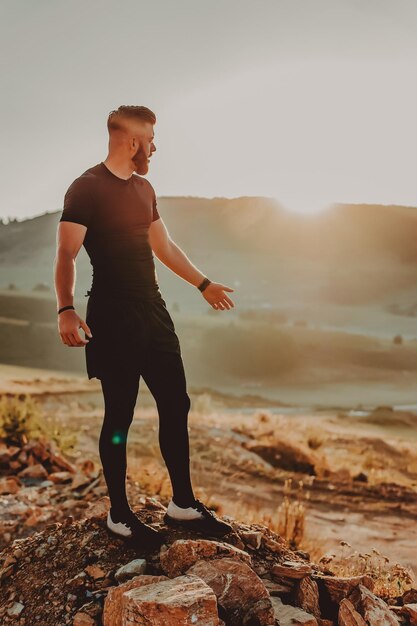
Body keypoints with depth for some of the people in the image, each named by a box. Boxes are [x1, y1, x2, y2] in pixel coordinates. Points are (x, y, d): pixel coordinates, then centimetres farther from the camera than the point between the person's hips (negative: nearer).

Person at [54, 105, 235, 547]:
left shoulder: (144, 188, 15)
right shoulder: (86, 188, -8)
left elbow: (164, 246, 24)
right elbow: (66, 255, -16)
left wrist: (203, 284, 28)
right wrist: (65, 309, -30)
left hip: (153, 311, 7)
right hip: (114, 317, -7)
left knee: (176, 406, 8)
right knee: (119, 415, 1)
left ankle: (183, 504, 22)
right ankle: (119, 515, 18)